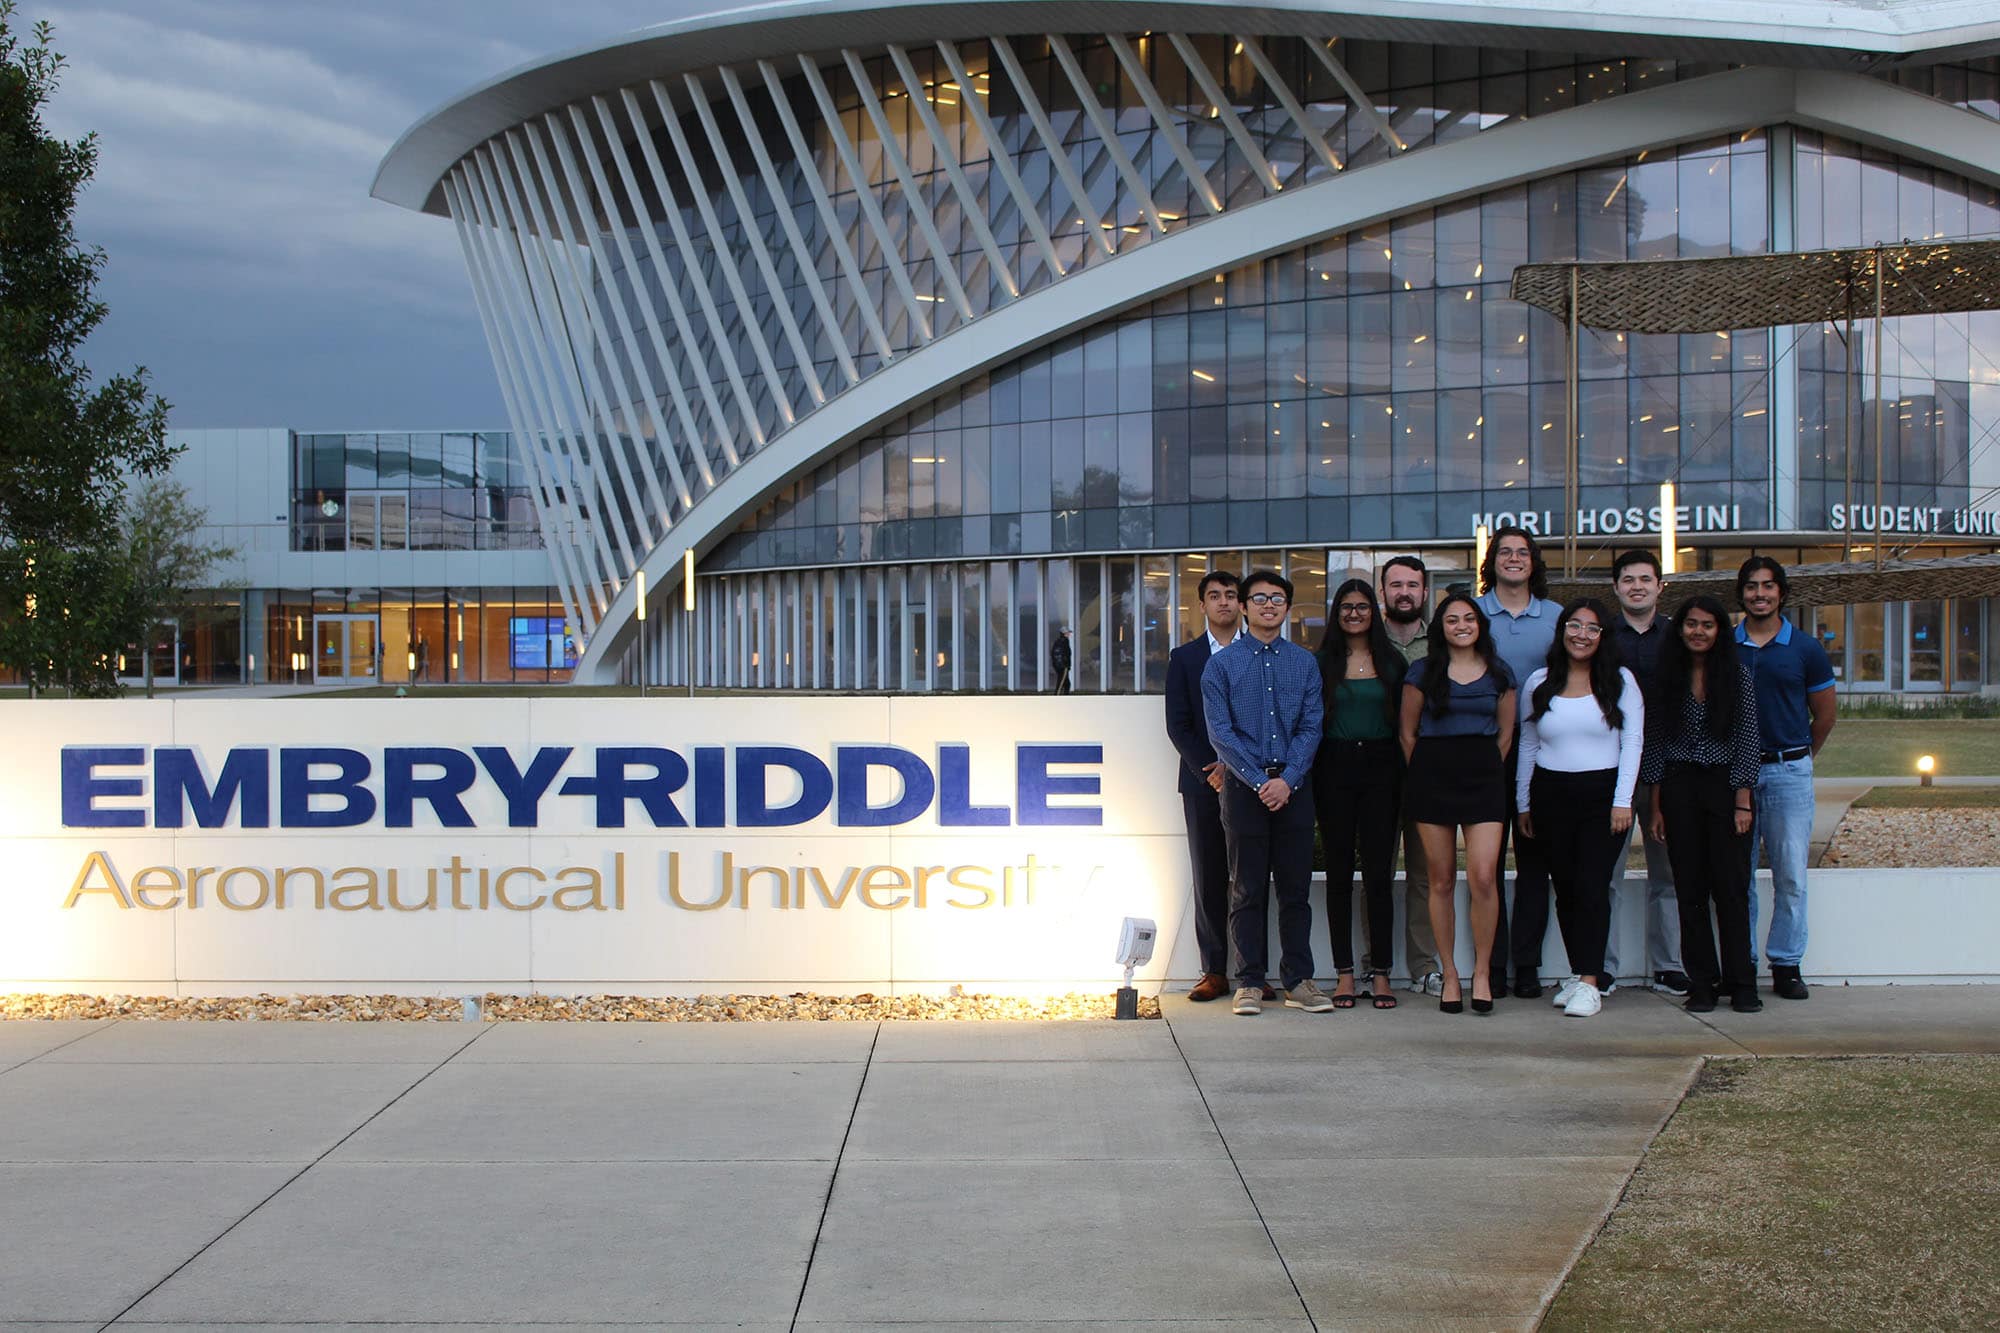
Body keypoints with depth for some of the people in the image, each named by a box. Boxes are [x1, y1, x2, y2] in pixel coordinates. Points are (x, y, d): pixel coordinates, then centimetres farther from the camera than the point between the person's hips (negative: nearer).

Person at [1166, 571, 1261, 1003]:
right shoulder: (1183, 658, 10)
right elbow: (1178, 725, 4)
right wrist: (1209, 770, -8)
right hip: (1203, 782, 1)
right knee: (1209, 880, 1)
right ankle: (1214, 971, 5)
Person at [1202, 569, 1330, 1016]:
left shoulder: (1305, 663, 9)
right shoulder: (1221, 664, 2)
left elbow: (1310, 727, 3)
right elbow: (1220, 732, -4)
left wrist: (1287, 780, -11)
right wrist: (1260, 782, -12)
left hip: (1294, 788, 2)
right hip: (1244, 788, -2)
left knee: (1296, 889, 4)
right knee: (1248, 891, 2)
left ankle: (1299, 980, 10)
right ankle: (1249, 983, 7)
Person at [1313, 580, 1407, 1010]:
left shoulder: (1391, 661, 8)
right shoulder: (1322, 662, 6)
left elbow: (1403, 720, 8)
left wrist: (1402, 776, -1)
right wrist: (1310, 775, -6)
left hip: (1379, 768, 0)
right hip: (1335, 768, 0)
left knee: (1379, 872, -1)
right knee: (1339, 872, 3)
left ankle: (1380, 974, 4)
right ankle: (1345, 974, 8)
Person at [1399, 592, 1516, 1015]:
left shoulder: (1499, 674, 9)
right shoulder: (1423, 672, 5)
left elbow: (1506, 733, 14)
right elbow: (1407, 732, 8)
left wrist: (1486, 770, 9)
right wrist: (1424, 775, 6)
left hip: (1483, 777, 0)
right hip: (1432, 775, 0)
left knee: (1483, 876, -13)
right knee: (1442, 880, 2)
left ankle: (1482, 972, -1)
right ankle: (1450, 975, 9)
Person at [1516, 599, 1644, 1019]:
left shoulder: (1621, 681, 4)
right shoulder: (1538, 684, 9)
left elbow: (1632, 743, 1)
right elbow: (1528, 746, 14)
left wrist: (1622, 801, -7)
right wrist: (1523, 804, 12)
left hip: (1602, 793, -3)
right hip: (1551, 794, 3)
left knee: (1592, 886, -11)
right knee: (1565, 888, 3)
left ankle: (1590, 982, -10)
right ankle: (1578, 973, 13)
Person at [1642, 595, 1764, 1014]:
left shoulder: (1737, 675, 2)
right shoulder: (1666, 679, 6)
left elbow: (1747, 741, 0)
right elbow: (1655, 744, 7)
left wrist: (1743, 802, -7)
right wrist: (1656, 807, 3)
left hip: (1725, 787, -2)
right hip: (1679, 790, 2)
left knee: (1731, 888, -3)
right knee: (1690, 889, 2)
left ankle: (1741, 984, 3)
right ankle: (1701, 984, 7)